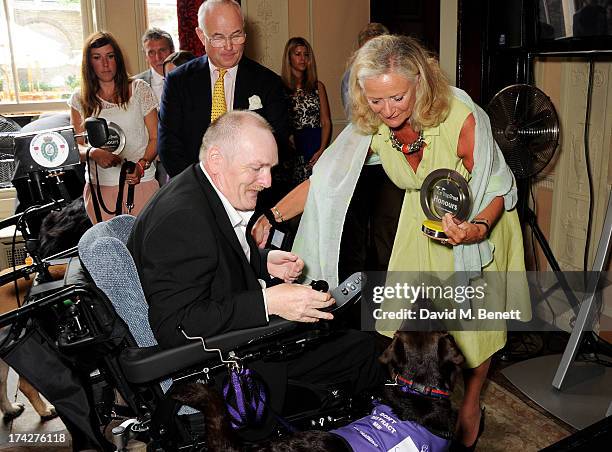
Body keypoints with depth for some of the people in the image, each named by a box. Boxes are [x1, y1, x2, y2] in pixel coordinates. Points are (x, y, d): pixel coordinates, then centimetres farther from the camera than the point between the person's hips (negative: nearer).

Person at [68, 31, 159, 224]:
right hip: (99, 187, 1)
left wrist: (142, 165, -14)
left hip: (141, 183, -1)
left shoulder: (139, 89, 4)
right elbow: (76, 146, 9)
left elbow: (155, 138, 2)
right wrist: (93, 153, -13)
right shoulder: (80, 99, 8)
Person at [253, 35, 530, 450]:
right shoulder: (370, 125, -21)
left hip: (480, 219, -3)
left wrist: (478, 229, -42)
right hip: (423, 221, 4)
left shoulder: (461, 118, -33)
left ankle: (471, 405, 32)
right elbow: (324, 179, -20)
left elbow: (498, 188, -23)